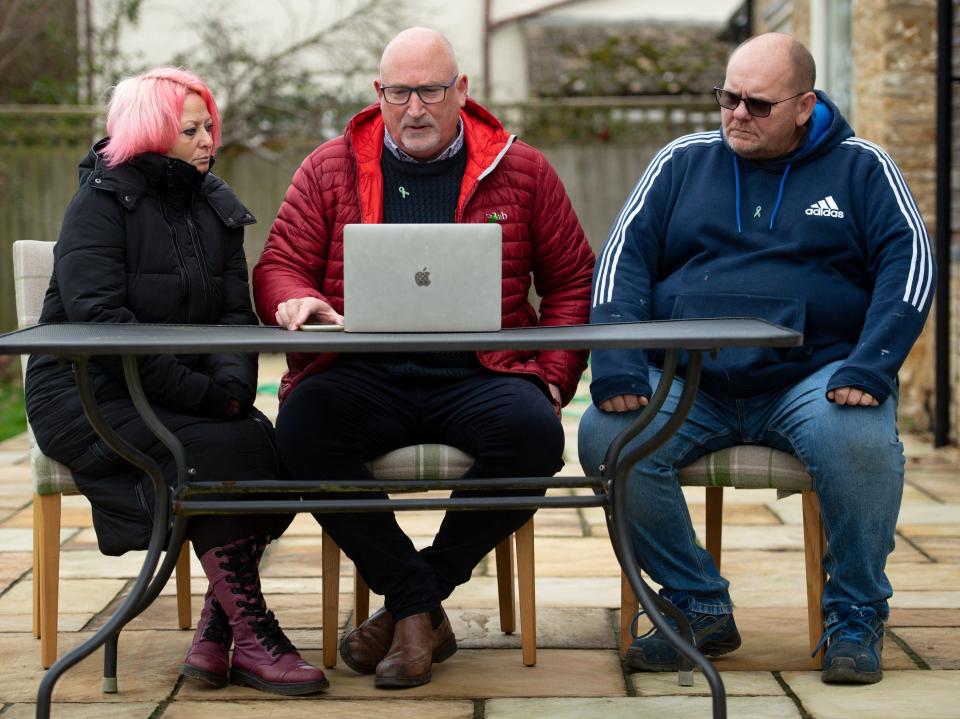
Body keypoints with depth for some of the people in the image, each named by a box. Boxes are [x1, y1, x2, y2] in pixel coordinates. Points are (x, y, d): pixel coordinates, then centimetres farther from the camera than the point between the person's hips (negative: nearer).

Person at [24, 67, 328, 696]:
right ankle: (252, 638, -20)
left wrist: (232, 380, -17)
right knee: (216, 453, -29)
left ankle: (215, 633, -15)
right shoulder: (102, 200, -6)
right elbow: (97, 317, -19)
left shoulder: (215, 206, 14)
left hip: (170, 400, 6)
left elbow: (236, 312, 6)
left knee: (270, 446, -22)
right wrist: (200, 394, -25)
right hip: (86, 398, -6)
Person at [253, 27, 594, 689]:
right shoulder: (329, 169, 13)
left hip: (479, 374, 0)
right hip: (364, 374, 0)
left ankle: (410, 604, -13)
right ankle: (421, 607, -18)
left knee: (534, 433, -33)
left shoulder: (522, 171, 12)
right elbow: (279, 267, 11)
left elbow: (573, 279, 15)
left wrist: (554, 376, 1)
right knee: (302, 426, -32)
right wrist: (297, 301, -13)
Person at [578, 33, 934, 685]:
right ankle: (701, 608, -7)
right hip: (687, 383, 3)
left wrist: (871, 366, -17)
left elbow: (909, 261, 0)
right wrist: (616, 365, -10)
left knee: (859, 439, -35)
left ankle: (855, 617, -10)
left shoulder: (859, 167, 11)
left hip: (814, 379, -2)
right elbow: (626, 255, 7)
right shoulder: (683, 161, 16)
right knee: (605, 436, -25)